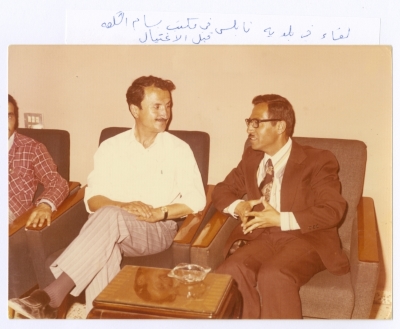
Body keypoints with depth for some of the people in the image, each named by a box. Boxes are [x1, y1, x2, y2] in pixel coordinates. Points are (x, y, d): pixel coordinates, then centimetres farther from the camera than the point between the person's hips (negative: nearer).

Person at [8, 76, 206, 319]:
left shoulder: (178, 149, 4)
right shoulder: (111, 147, 9)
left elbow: (196, 199, -1)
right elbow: (93, 199, 3)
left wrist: (159, 213, -17)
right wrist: (124, 206, -18)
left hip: (158, 230, -2)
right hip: (112, 227, 2)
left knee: (109, 216, -35)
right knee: (102, 243, -37)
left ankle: (51, 297, -41)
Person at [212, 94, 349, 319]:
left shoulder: (317, 161, -1)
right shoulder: (251, 157, 16)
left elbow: (333, 210, -10)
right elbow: (222, 191, 21)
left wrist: (281, 219, -19)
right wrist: (239, 207, -3)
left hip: (305, 238, -4)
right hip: (262, 236, 4)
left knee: (274, 277, -35)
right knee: (231, 273, -28)